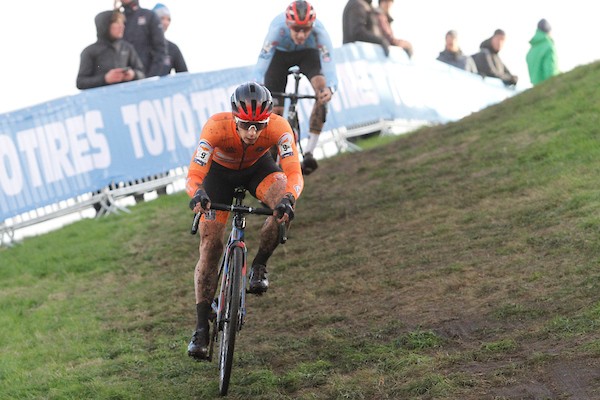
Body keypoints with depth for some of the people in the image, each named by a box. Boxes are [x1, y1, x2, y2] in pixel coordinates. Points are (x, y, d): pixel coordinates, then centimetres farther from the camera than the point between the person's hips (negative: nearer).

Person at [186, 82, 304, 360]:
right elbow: (194, 175, -41)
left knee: (285, 207, -32)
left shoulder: (279, 127, -35)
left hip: (257, 168, 1)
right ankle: (201, 329, -1)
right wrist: (198, 195, -63)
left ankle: (259, 266, -6)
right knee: (210, 245, -8)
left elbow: (294, 173, -41)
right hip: (220, 171, 0)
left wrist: (288, 199, -62)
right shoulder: (217, 127, -38)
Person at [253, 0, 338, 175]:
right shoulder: (277, 28, -40)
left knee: (322, 87, -30)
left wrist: (330, 88, -66)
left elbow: (328, 63, -45)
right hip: (280, 54, 0)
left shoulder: (319, 30, -38)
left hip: (308, 53, 0)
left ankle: (308, 152, -26)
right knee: (275, 110, -7)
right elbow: (262, 61, -43)